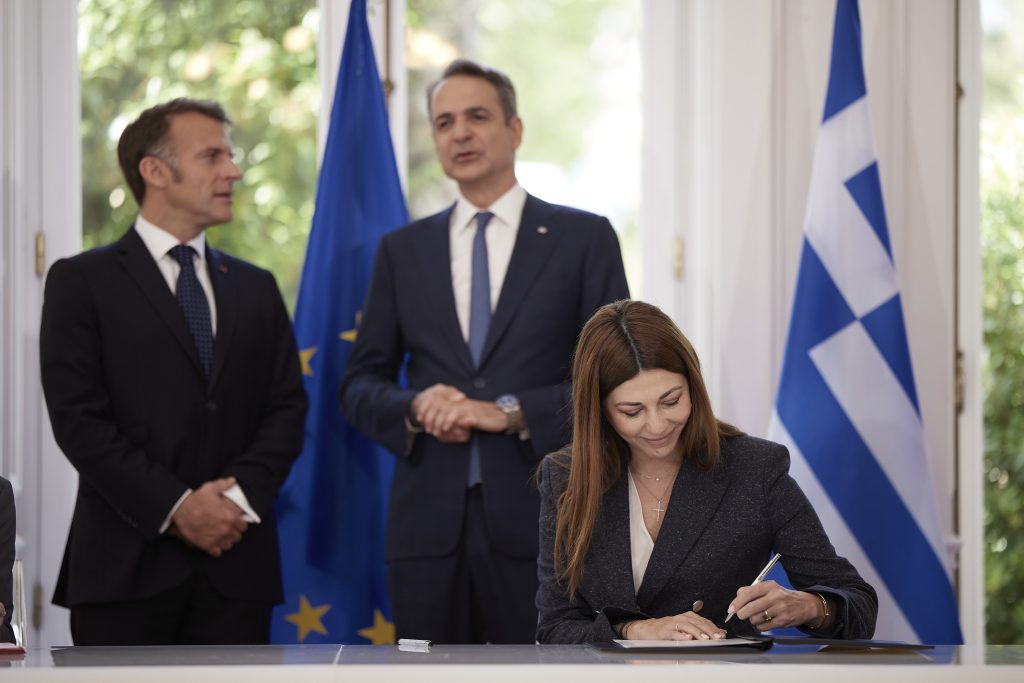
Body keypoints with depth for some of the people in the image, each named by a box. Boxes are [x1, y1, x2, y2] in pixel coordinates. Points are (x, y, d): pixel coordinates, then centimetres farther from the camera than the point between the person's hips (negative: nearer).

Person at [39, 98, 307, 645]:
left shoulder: (255, 288, 18)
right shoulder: (82, 281, 3)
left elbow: (287, 407, 10)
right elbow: (77, 418, -6)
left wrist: (243, 493, -8)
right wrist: (175, 507, -13)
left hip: (237, 565, 4)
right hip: (126, 564, -4)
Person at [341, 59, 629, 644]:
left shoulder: (584, 239, 4)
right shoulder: (402, 251, 13)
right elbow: (361, 385, 14)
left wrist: (510, 412, -13)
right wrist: (414, 409, -8)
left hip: (538, 525, -2)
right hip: (428, 525, 3)